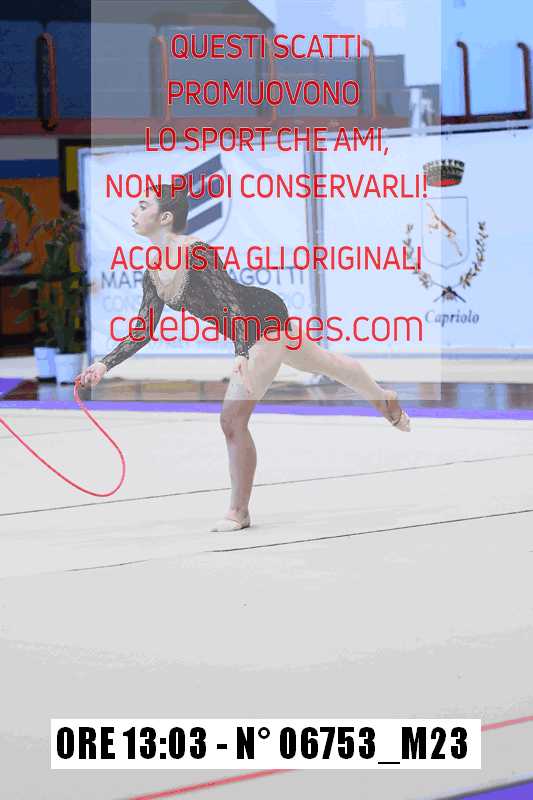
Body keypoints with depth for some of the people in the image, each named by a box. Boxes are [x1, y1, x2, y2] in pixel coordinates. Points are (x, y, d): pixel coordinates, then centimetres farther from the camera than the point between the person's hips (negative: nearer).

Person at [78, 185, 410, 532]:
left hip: (266, 315, -9)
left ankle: (239, 512, -1)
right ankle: (385, 400, 56)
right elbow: (143, 331, 4)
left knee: (233, 418, -13)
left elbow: (231, 303, -30)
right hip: (251, 328, 9)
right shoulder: (153, 275, -2)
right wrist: (105, 364, -5)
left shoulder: (196, 252, -28)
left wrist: (242, 354, -40)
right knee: (324, 362, 31)